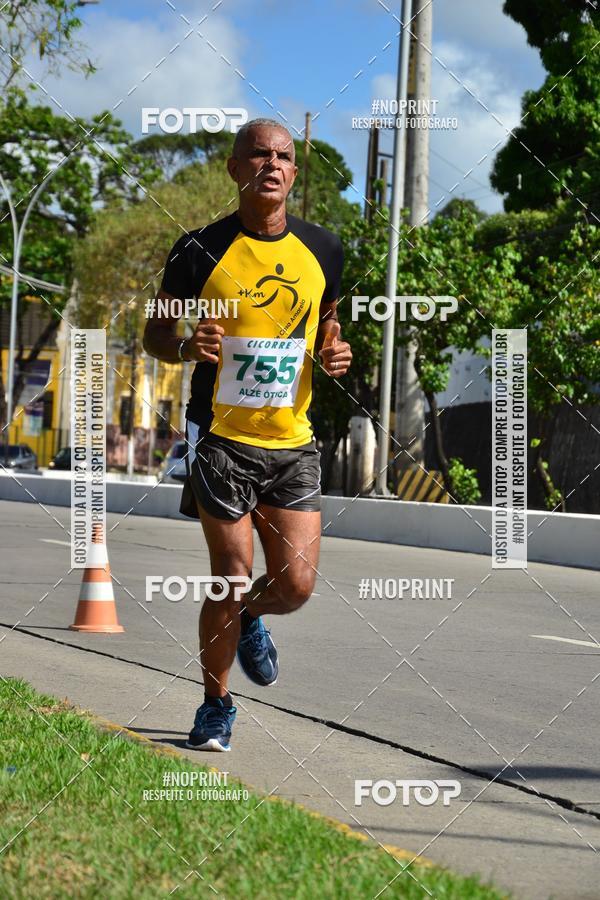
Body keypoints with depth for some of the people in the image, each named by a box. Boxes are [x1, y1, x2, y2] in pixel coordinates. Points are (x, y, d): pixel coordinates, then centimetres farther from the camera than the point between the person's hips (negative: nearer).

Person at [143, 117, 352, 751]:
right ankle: (215, 706, 17)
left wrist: (333, 354, -1)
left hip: (293, 442, 3)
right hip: (221, 437, -3)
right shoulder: (201, 250, -6)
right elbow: (155, 335, 3)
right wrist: (188, 347, -19)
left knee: (296, 584, -3)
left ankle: (249, 618, 35)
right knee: (231, 576, -5)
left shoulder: (322, 250, 5)